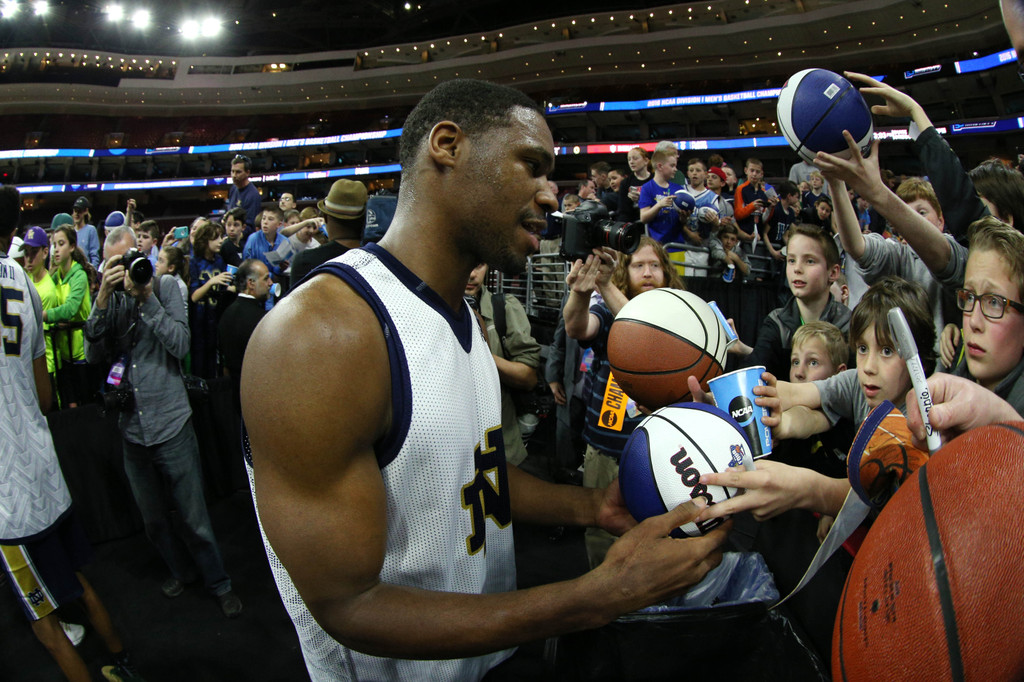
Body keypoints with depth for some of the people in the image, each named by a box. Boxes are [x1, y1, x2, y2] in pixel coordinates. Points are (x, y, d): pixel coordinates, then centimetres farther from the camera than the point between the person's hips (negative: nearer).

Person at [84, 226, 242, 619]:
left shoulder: (165, 286, -3)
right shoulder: (108, 298, 5)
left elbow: (181, 345, -14)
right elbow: (94, 356, -5)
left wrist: (146, 296, -18)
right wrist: (104, 298, -13)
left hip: (171, 424, -4)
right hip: (131, 429, 4)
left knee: (193, 518, 4)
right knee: (153, 520, 18)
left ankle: (218, 583, 23)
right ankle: (181, 570, 41)